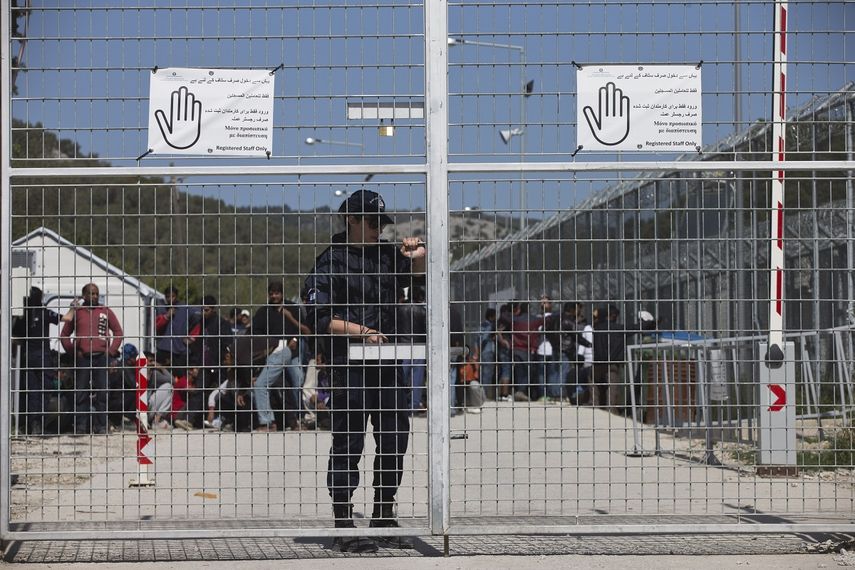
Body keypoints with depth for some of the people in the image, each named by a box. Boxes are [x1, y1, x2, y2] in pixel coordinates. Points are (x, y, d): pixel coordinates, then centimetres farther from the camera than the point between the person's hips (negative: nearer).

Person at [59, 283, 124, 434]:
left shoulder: (106, 312, 9)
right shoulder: (76, 312, 9)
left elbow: (118, 332, 11)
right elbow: (64, 335, 12)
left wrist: (111, 350, -1)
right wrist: (72, 351, 0)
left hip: (101, 357, 0)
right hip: (82, 358, 0)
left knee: (101, 393, -1)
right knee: (81, 394, -1)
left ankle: (101, 426, 3)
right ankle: (80, 426, 2)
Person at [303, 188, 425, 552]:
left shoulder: (388, 255, 14)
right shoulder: (331, 262, -6)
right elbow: (320, 318, -11)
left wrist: (416, 252, -8)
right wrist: (362, 331, -19)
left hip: (388, 365, 7)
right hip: (348, 368, -7)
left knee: (395, 443, 12)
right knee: (348, 446, -4)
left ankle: (384, 520, 25)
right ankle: (344, 529, 0)